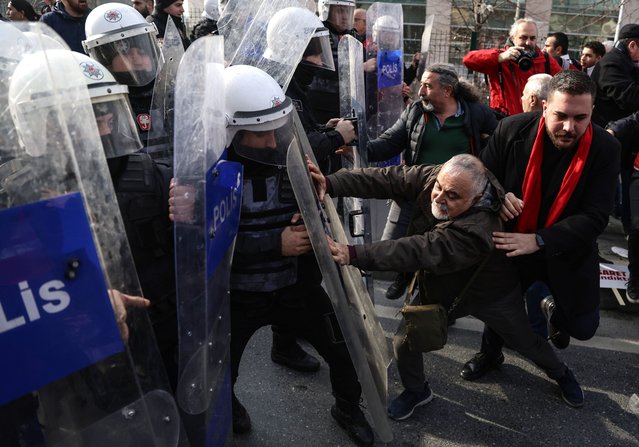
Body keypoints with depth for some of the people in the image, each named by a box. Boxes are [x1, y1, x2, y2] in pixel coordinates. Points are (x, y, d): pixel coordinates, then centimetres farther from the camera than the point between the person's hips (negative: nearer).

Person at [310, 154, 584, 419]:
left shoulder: (478, 230, -45)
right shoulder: (430, 177, -26)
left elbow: (420, 252, -53)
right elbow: (385, 179, -30)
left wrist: (353, 255, -61)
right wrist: (331, 183, -45)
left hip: (490, 295, -4)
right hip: (439, 288, 5)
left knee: (526, 342, 19)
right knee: (404, 343, -1)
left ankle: (561, 374, 53)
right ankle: (416, 391, 31)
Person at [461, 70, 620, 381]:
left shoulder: (605, 149, -18)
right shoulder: (512, 130, -18)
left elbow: (595, 217, -21)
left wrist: (538, 240, -33)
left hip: (568, 252, 0)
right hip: (511, 243, 1)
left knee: (583, 327, 4)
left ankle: (554, 309, 42)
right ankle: (490, 354, 50)